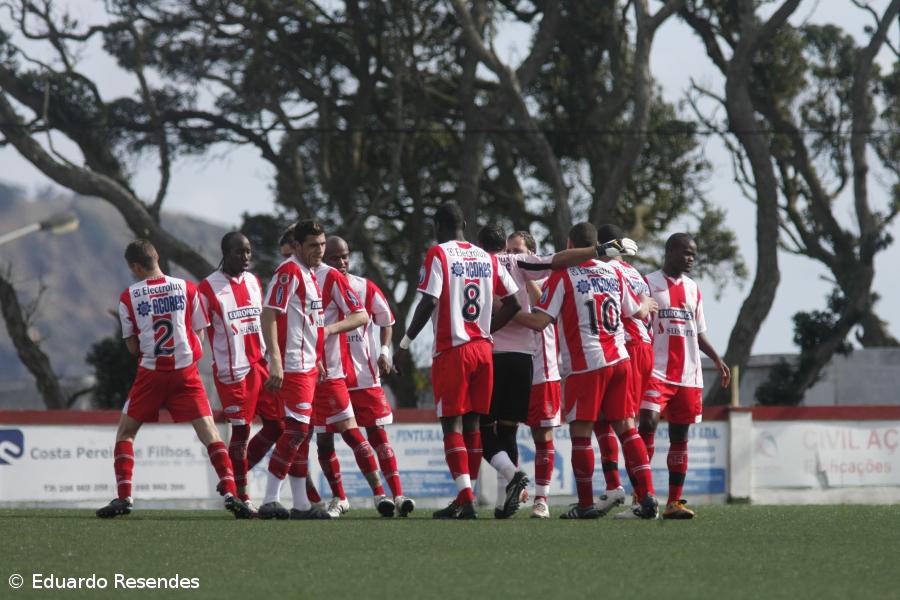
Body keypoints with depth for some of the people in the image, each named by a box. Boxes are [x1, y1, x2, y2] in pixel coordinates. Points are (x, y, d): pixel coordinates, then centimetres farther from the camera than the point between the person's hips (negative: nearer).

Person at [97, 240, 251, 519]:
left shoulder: (128, 297, -1)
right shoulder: (187, 289, 2)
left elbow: (132, 347, 3)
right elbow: (199, 335, 4)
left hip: (150, 373, -1)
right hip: (186, 370, 1)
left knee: (125, 431, 13)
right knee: (208, 431, 1)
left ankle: (123, 496, 2)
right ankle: (230, 492, -13)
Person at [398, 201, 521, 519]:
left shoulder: (438, 254, -6)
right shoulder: (487, 258, 12)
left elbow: (428, 302, -15)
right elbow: (513, 303, 11)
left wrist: (405, 342, -7)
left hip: (452, 350, -5)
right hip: (482, 349, 5)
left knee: (452, 424, -5)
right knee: (473, 424, 11)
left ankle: (466, 499, -15)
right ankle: (465, 498, 14)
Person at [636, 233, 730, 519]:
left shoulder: (693, 289, 17)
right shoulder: (649, 283, -1)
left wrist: (717, 359, 13)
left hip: (688, 375, 6)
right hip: (657, 371, -6)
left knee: (680, 435, 4)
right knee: (648, 423, -19)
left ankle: (674, 502, 6)